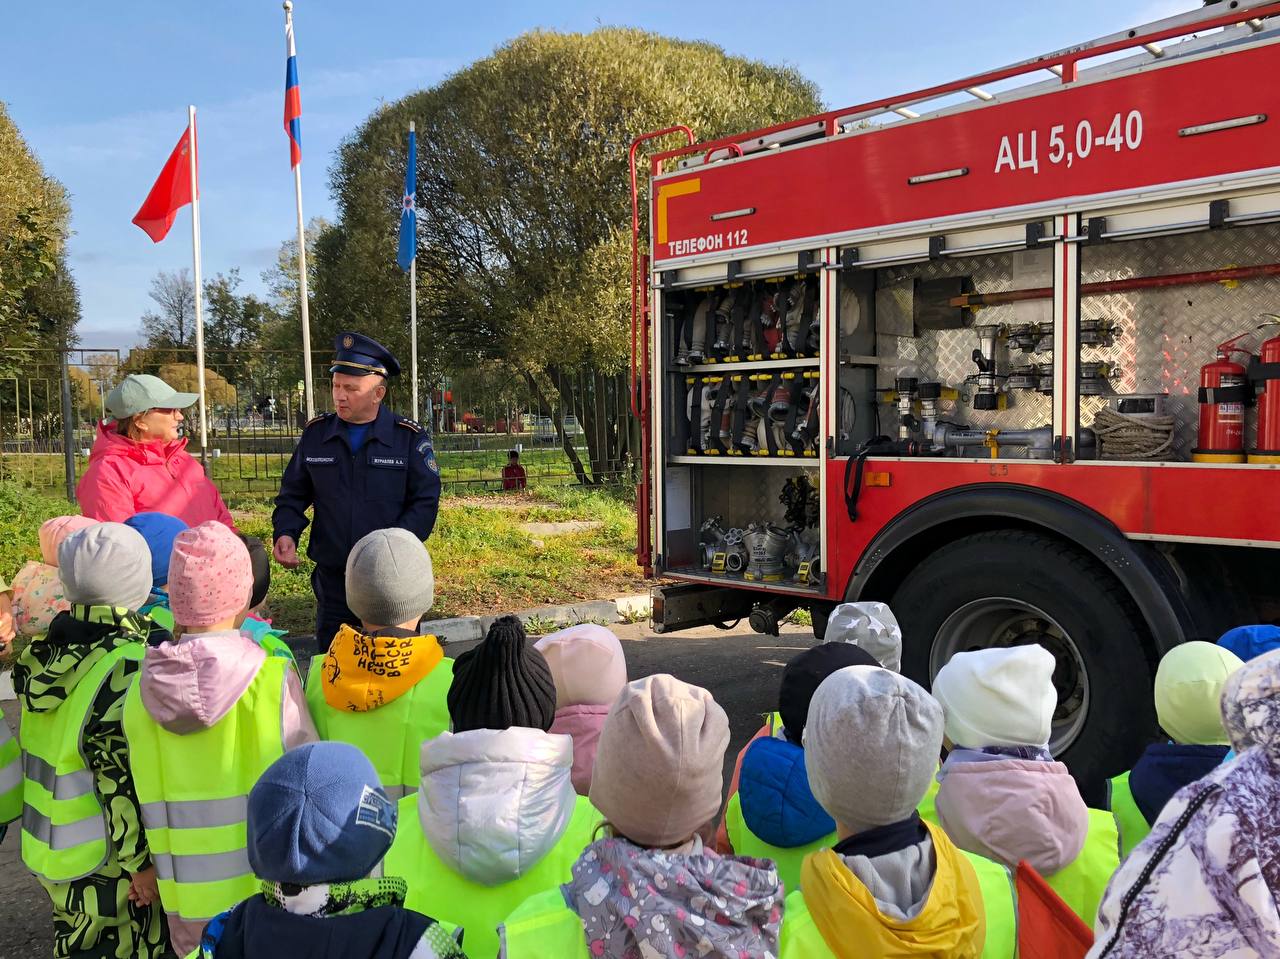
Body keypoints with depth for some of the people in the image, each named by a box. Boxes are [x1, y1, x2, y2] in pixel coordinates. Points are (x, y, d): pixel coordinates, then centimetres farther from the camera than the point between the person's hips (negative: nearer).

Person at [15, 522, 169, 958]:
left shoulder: (54, 649, -1)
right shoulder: (127, 665, -25)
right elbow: (122, 777, -23)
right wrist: (143, 860, -16)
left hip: (51, 849, 8)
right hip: (105, 861, -8)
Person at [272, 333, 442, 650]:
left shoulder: (409, 437, -4)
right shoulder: (316, 433, 5)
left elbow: (425, 502, -6)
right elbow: (292, 495, 13)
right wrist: (285, 533, -7)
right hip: (332, 579, 3)